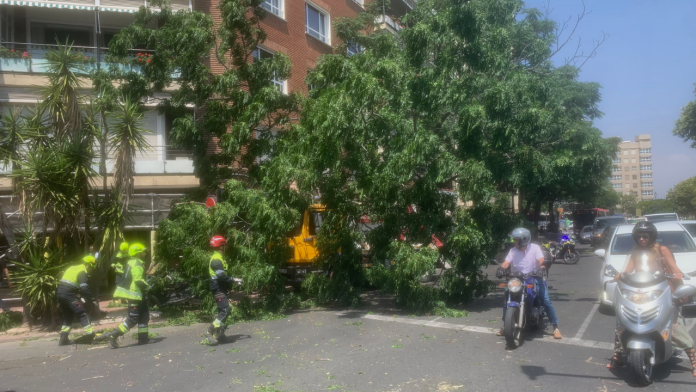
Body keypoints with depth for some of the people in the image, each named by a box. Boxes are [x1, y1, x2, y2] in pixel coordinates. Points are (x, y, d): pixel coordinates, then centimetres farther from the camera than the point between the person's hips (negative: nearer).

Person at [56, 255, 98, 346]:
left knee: (67, 316, 19)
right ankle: (90, 334, -12)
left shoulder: (72, 268, 22)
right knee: (82, 313, -6)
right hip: (68, 293, -9)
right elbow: (84, 288, -17)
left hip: (60, 292, 9)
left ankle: (63, 338, 20)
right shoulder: (83, 272, -6)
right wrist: (92, 299, -12)